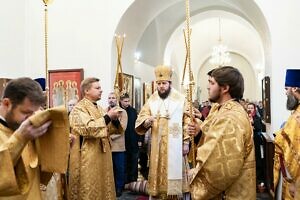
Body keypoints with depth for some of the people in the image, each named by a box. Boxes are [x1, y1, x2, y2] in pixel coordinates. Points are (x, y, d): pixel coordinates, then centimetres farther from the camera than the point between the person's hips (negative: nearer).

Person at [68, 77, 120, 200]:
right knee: (89, 189, 2)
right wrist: (107, 117, -19)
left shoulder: (99, 109, 14)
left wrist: (114, 120, -2)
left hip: (102, 155, 8)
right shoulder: (79, 109, -11)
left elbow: (109, 130, 18)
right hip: (88, 157, -8)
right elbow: (88, 128, -26)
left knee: (103, 187, 15)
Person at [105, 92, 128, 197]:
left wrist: (115, 119, -24)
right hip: (106, 144, 2)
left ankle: (119, 188, 19)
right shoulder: (104, 111, 8)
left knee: (119, 168, 5)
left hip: (118, 145, -2)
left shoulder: (122, 111, -2)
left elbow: (122, 128, -11)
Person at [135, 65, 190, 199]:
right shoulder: (151, 100, 4)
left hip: (175, 145, -2)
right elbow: (140, 119, -1)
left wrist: (186, 142, -6)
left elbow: (187, 122, -1)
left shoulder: (180, 99, -1)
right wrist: (146, 121, -24)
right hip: (157, 145, 2)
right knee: (158, 173, 7)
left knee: (175, 171, 4)